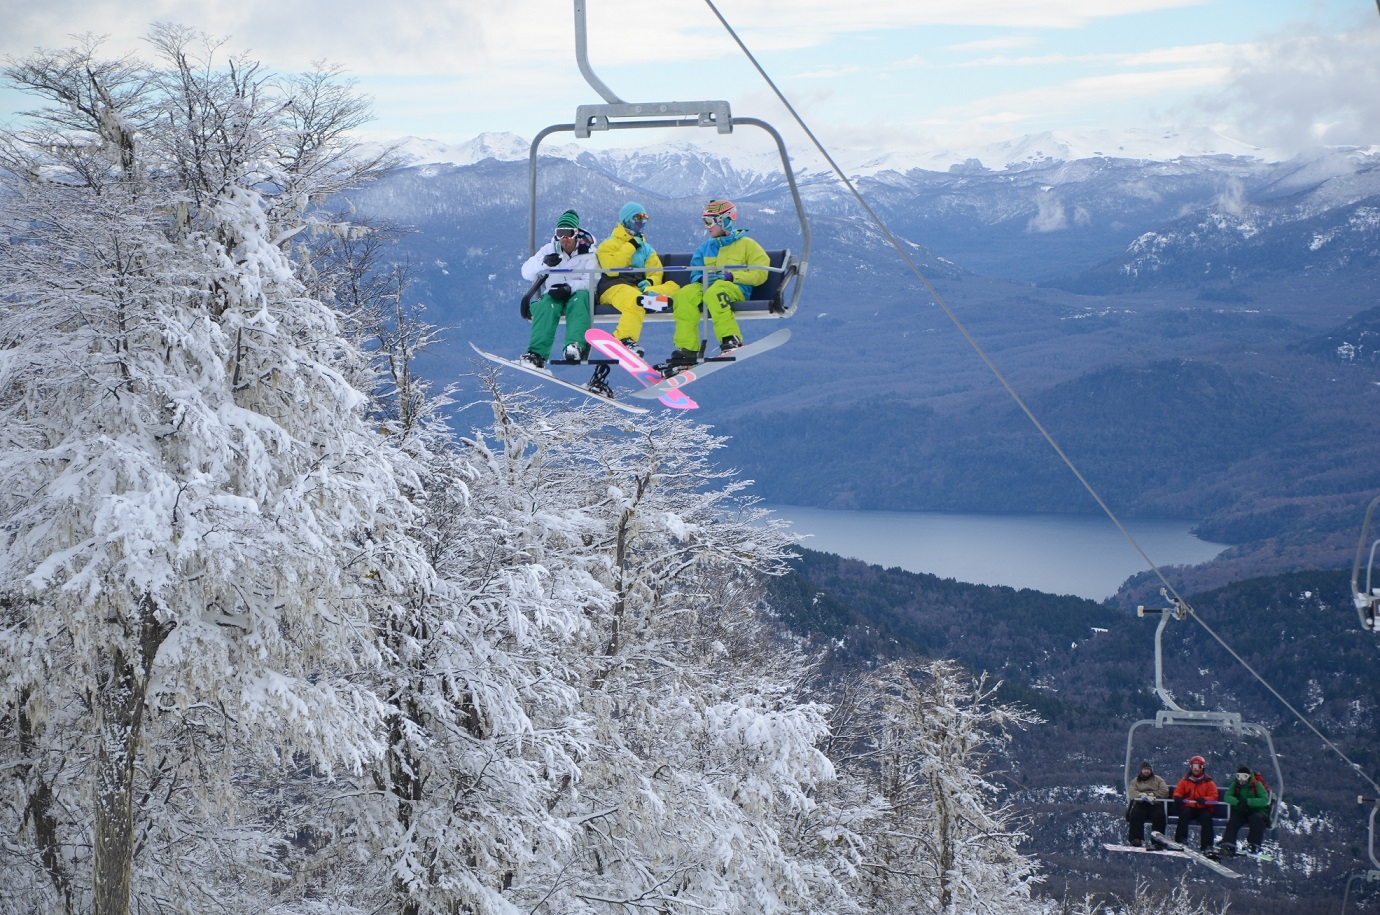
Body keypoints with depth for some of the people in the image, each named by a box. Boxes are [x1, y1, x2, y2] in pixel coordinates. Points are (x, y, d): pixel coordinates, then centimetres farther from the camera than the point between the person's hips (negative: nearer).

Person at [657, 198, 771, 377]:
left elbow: (760, 273, -2)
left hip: (736, 289, -5)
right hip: (707, 287, 5)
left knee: (715, 291, -40)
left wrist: (731, 276, -14)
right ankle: (686, 350, -31)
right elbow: (695, 273, 21)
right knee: (685, 295, -27)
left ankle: (731, 341, -42)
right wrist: (702, 278, -5)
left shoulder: (746, 244, 7)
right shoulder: (706, 248, 25)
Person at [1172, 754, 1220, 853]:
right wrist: (1178, 797, -16)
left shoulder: (1208, 782, 9)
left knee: (1207, 817, -32)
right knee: (1184, 814, -33)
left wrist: (1204, 800, -22)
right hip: (1189, 807, 1)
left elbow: (1214, 797, 0)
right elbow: (1178, 792, 10)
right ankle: (1180, 841, -35)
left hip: (1203, 808, -1)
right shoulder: (1185, 780, 13)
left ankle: (1207, 846, -33)